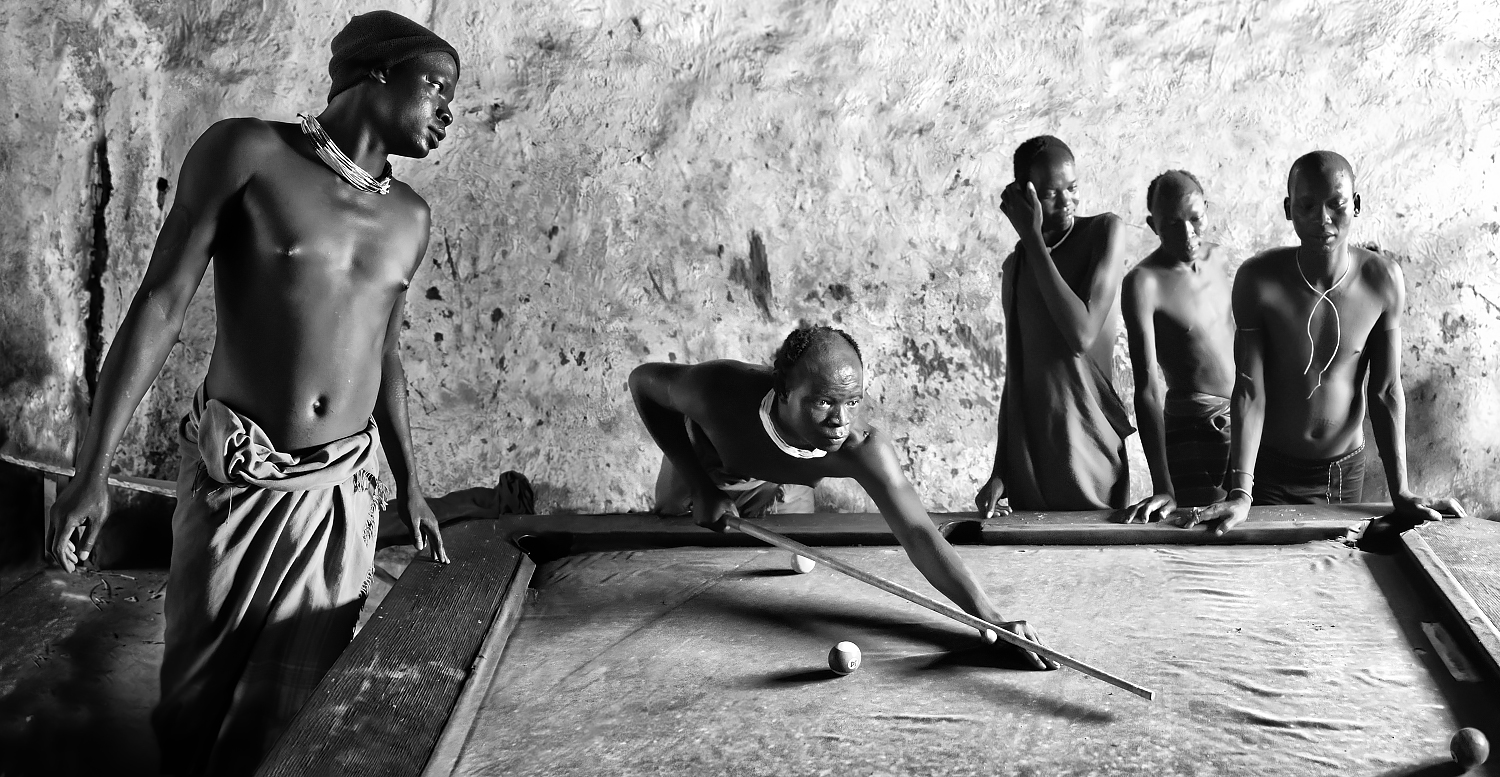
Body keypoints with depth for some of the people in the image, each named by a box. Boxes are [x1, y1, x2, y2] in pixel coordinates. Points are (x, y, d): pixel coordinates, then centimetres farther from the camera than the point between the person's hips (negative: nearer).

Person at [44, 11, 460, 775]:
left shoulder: (409, 217, 7)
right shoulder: (248, 152, -7)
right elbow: (160, 305, -8)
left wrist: (410, 485, 20)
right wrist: (91, 470, -12)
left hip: (343, 489, 3)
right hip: (234, 477, -3)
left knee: (288, 705, 6)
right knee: (194, 689, 8)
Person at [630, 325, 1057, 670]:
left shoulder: (863, 449, -45)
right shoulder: (720, 391, -48)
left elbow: (919, 535, -53)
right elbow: (644, 379, -28)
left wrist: (990, 617, -68)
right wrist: (701, 486, -33)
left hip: (781, 483, 1)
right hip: (702, 465, 0)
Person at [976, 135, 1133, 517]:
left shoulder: (1103, 230, -5)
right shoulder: (1013, 266, 10)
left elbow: (1083, 335, -19)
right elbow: (1015, 374, 13)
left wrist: (1033, 238, -15)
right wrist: (999, 471, 5)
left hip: (1089, 455, -4)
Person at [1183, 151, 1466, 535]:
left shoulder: (1383, 280, -12)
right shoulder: (1258, 280, -17)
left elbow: (1385, 392, -6)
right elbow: (1249, 391, -17)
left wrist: (1401, 493, -9)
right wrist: (1240, 493, -24)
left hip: (1347, 473, 2)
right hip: (1271, 472, -2)